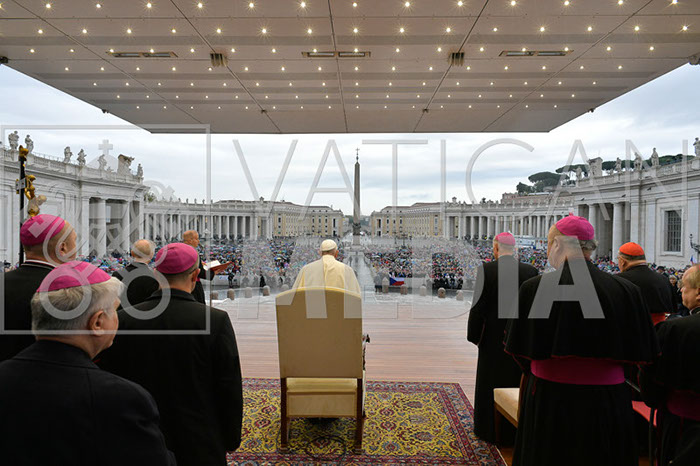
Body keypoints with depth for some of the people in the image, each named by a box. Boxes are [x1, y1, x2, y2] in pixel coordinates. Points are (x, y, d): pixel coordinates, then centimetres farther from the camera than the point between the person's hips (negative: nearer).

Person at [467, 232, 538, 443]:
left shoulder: (486, 269, -13)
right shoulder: (531, 271, -4)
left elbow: (478, 305, -13)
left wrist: (474, 335, -3)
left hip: (493, 336, -3)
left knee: (491, 380, 11)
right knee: (518, 379, 16)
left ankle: (490, 429, 22)